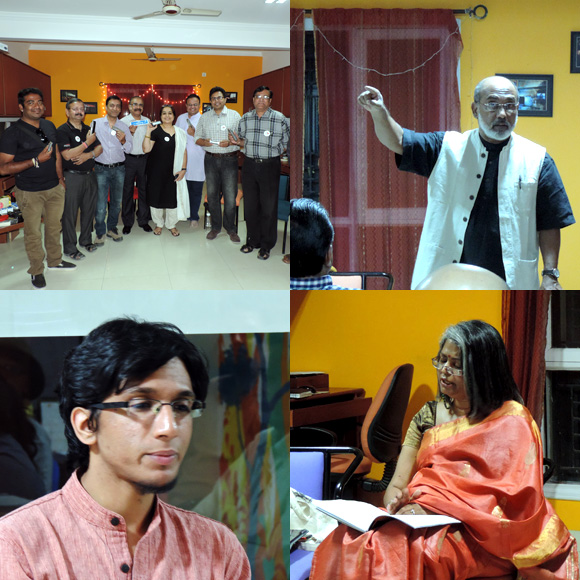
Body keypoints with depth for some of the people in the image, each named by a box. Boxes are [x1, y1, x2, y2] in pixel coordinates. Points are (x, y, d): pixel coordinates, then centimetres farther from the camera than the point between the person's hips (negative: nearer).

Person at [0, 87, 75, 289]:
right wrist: (36, 161, -25)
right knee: (33, 233, 4)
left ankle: (54, 260, 37)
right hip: (30, 193, -6)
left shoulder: (49, 126, 6)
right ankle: (36, 270, 19)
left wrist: (60, 177, 15)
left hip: (54, 188, 6)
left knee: (54, 227, 17)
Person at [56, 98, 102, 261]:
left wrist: (89, 155, -11)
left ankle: (86, 240, 29)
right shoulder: (62, 131, -10)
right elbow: (67, 155, -20)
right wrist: (87, 143, -18)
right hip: (72, 177, -7)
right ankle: (70, 248, 4)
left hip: (89, 174, 7)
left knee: (89, 209, 13)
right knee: (70, 213, -2)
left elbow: (99, 148, 9)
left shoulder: (88, 129, 12)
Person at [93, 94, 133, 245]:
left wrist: (123, 141, -15)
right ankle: (100, 232, 6)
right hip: (101, 168, -3)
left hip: (118, 169, 3)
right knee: (100, 203, -5)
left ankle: (112, 228, 25)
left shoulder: (123, 127, 6)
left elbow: (129, 149, 5)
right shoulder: (96, 124, 0)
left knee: (116, 201, 11)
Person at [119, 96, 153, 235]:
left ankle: (143, 220, 17)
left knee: (144, 190, 6)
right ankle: (127, 222, 10)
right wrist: (130, 133, -19)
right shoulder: (123, 121, 0)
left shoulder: (147, 121, 10)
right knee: (127, 190, 2)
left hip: (144, 159, 3)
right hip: (128, 159, -3)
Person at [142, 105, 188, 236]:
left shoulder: (180, 133, 6)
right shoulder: (156, 131, -4)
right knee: (156, 196, 4)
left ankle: (171, 224, 22)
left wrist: (183, 169, 1)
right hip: (156, 170, -2)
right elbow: (146, 149, -14)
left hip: (173, 171, 2)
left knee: (173, 197, 5)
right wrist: (148, 132, -21)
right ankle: (158, 224, 22)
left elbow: (184, 152, 9)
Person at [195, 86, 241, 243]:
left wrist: (230, 143, -18)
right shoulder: (204, 117, 10)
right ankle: (215, 227, 19)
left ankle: (230, 228, 9)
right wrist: (204, 142, -9)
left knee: (230, 195, -4)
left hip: (229, 159, -3)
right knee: (212, 195, 7)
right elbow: (197, 137, 13)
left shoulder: (235, 115, 2)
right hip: (211, 159, 3)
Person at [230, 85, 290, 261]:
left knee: (269, 206, 1)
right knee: (250, 205, 10)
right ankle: (252, 240, 24)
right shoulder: (245, 119, 8)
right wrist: (238, 142, -3)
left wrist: (276, 150, -18)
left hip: (270, 166, -4)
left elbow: (287, 144, -1)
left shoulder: (280, 119, -5)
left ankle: (266, 246, 11)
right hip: (249, 165, 4)